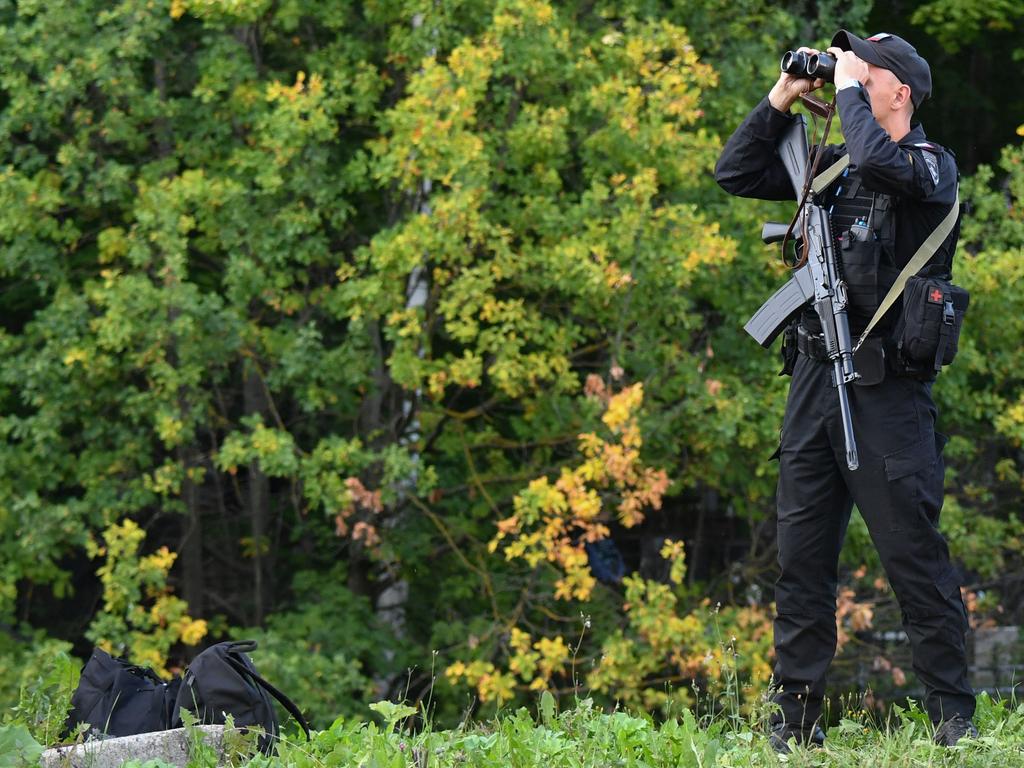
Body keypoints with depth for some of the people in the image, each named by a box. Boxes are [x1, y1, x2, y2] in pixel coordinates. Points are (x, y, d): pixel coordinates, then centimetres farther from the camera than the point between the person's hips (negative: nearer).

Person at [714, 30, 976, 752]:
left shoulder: (931, 165, -4)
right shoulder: (830, 166, 15)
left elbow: (877, 159, -26)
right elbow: (735, 172, 19)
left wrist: (847, 86, -11)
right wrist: (782, 98, 10)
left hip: (885, 389, -6)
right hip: (815, 379, 6)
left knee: (915, 555, -5)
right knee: (802, 557, 6)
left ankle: (954, 715, 1)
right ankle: (796, 719, 11)